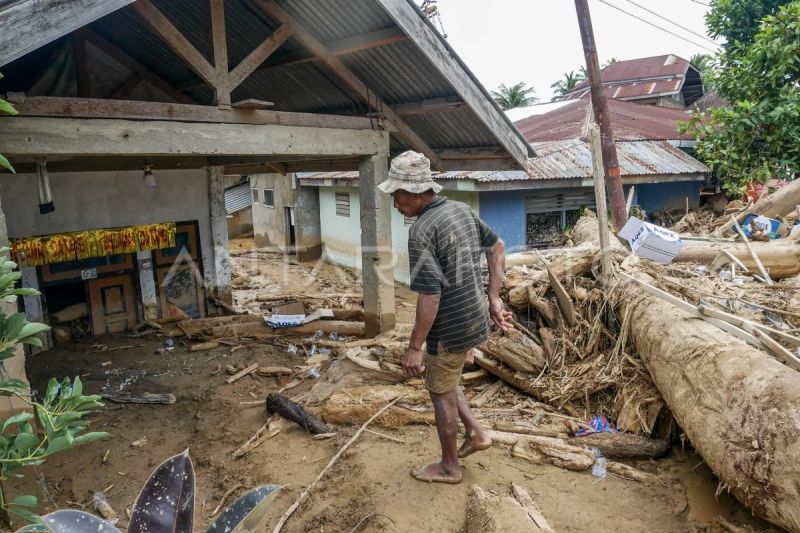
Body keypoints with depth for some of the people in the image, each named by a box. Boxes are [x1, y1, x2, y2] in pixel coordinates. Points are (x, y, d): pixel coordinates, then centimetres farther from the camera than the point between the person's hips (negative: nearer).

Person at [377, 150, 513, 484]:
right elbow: (497, 247, 12)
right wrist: (494, 299, 15)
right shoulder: (462, 209, 3)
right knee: (443, 380, 27)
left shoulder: (421, 231, -24)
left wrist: (414, 347, -18)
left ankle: (449, 467, 29)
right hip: (475, 319, 8)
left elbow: (430, 295, -26)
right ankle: (476, 434, 31)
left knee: (441, 393, 11)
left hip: (450, 329, -8)